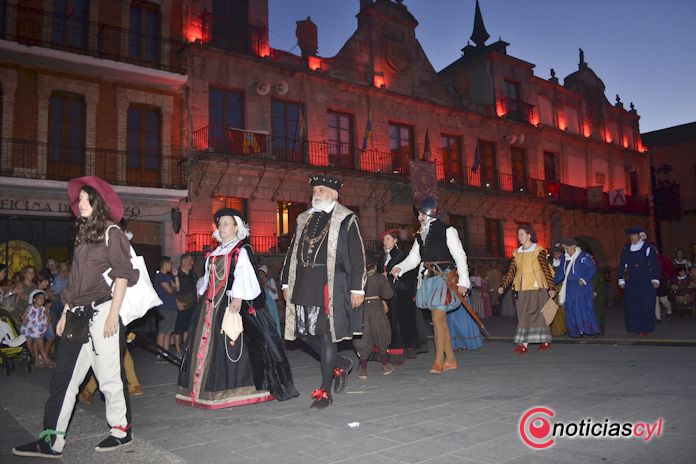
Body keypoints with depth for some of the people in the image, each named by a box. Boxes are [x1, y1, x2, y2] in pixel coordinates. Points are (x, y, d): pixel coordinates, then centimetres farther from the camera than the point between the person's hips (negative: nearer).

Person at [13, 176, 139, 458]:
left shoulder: (112, 233, -4)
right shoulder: (83, 234, 18)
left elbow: (122, 275, -10)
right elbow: (75, 280, 19)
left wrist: (113, 314, -15)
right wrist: (66, 313, 15)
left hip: (103, 312, -7)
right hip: (79, 315, 7)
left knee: (109, 375, 1)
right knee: (63, 376, 6)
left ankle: (121, 430, 16)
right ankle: (52, 440, 12)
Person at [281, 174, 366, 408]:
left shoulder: (346, 220, -1)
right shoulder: (305, 219, 17)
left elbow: (357, 256, -5)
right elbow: (292, 252, 19)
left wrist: (357, 288, -9)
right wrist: (286, 282, 15)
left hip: (331, 285, -6)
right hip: (304, 285, 6)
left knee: (326, 334, -3)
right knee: (304, 333, 7)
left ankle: (325, 391, 9)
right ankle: (340, 364, 30)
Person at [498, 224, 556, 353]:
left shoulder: (538, 251, -4)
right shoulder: (517, 253, 12)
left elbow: (546, 270, -10)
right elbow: (512, 271, 11)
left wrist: (551, 288, -19)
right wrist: (503, 286, 2)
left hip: (536, 288, -5)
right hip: (521, 289, 5)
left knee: (538, 314, -1)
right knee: (523, 316, 2)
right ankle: (523, 343, 3)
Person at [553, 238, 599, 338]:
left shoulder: (584, 256, -8)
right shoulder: (564, 258, 11)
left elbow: (593, 269, -6)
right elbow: (561, 273, 14)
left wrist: (584, 279, -16)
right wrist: (553, 281, 0)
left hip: (582, 287, -6)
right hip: (570, 288, 6)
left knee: (584, 308, -4)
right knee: (571, 310, 3)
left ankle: (590, 330, 8)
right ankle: (575, 332, 10)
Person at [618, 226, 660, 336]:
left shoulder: (648, 247, -3)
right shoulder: (626, 249, 7)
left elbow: (655, 264, -5)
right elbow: (622, 265, 9)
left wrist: (655, 279, -11)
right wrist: (621, 280, 4)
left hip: (646, 281, -3)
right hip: (631, 281, 3)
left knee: (646, 304, -1)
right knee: (631, 304, -1)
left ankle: (645, 328, 6)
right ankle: (634, 327, 7)